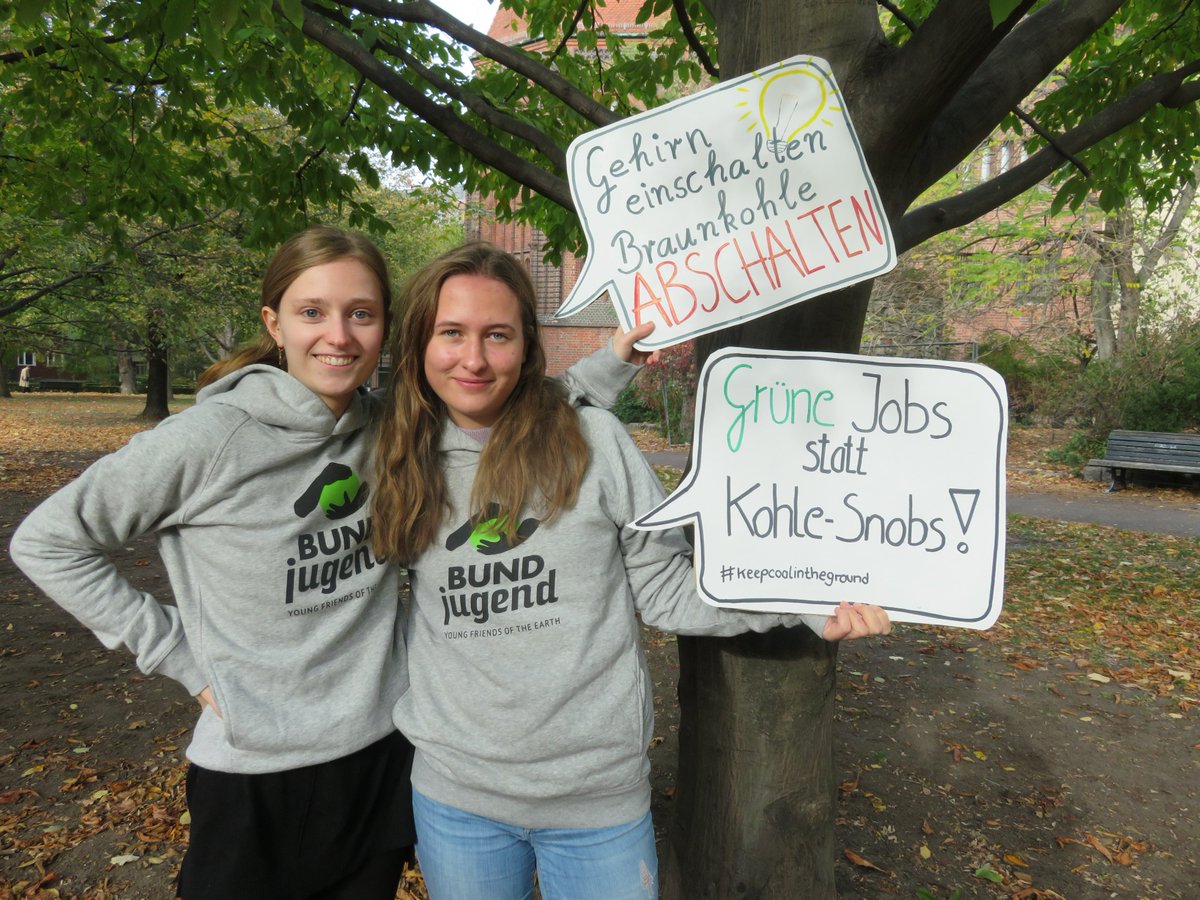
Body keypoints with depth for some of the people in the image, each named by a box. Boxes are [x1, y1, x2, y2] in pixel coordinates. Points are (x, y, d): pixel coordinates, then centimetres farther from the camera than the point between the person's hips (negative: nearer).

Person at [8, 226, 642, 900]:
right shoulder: (211, 437, -17)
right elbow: (47, 542, -8)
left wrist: (615, 357, -7)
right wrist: (179, 655, -10)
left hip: (386, 754, 4)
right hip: (256, 776, -4)